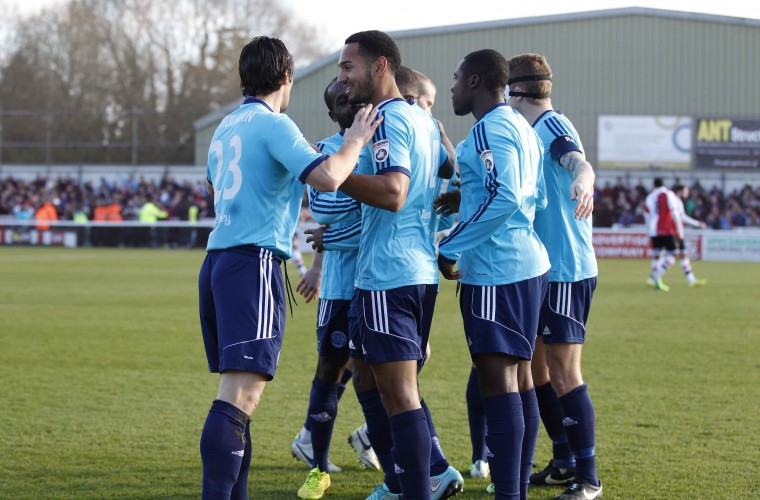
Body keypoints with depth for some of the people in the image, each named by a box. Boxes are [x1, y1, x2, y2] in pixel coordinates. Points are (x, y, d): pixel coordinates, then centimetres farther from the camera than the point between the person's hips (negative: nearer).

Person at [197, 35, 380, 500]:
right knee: (240, 395, -16)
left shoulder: (227, 126, 18)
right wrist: (355, 141, -3)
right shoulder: (274, 124, -7)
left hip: (217, 261, 9)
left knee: (237, 393, 13)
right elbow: (328, 177, -21)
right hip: (255, 261, -9)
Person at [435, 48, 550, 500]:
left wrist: (449, 249, -17)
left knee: (497, 378, -12)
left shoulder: (490, 130, -13)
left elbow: (504, 200, -23)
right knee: (512, 378, 14)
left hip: (498, 272, -10)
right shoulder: (522, 128, 17)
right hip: (528, 264, 10)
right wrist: (467, 199, 20)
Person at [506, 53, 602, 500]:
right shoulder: (533, 131, 16)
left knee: (563, 373, -8)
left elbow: (579, 161, -34)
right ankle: (564, 462, 25)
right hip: (540, 270, 10)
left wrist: (584, 182, -56)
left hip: (565, 272, -10)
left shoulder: (552, 124, -13)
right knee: (535, 367, 15)